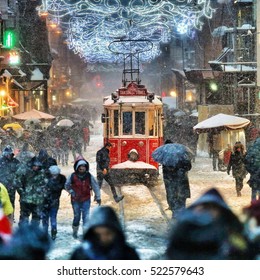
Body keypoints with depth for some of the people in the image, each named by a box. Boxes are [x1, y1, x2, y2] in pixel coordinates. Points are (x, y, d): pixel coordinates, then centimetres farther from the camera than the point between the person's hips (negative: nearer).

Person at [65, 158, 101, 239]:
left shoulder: (89, 176, -7)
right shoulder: (72, 176, -9)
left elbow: (95, 186, 2)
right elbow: (67, 185, 7)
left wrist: (98, 197, 5)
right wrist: (71, 192, -9)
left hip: (86, 200, 0)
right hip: (76, 200, 0)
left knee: (86, 216, -9)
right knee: (76, 216, 10)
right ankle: (75, 231, 31)